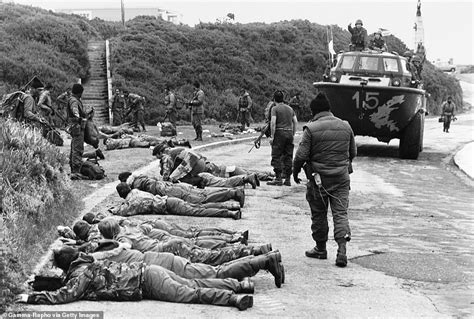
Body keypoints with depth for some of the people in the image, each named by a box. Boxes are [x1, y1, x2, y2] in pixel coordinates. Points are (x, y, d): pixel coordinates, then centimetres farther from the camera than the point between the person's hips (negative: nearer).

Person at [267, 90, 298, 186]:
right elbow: (295, 122, 12)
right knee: (288, 157, 8)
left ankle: (278, 178, -6)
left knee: (276, 157, -1)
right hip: (289, 133, 6)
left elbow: (273, 123, -14)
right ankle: (287, 179, 9)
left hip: (279, 133, -6)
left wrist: (272, 136, -11)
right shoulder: (290, 108, 14)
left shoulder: (275, 109, -4)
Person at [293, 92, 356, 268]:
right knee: (341, 213, 2)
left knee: (319, 214, 11)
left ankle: (321, 248, 22)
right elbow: (353, 153, 14)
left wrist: (295, 171, 6)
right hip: (341, 178, 3)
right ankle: (342, 249, -13)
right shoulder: (345, 126, 4)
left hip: (318, 178, -3)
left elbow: (301, 155, -11)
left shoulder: (311, 129, -10)